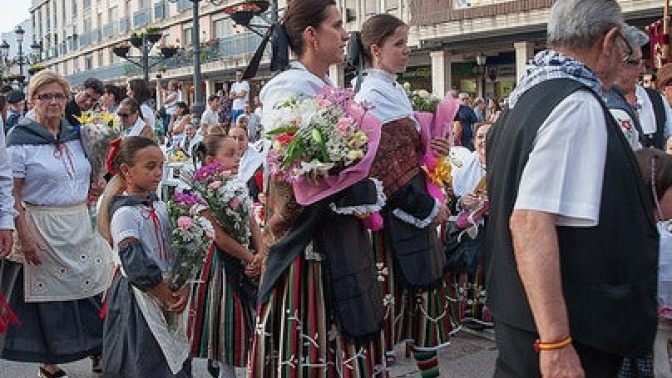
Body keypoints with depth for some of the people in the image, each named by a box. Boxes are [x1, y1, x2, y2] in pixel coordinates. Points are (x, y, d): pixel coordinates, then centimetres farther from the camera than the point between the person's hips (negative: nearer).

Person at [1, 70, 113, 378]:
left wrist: (89, 193, 4)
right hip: (42, 227, -5)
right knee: (47, 295, 3)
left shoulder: (75, 134, 9)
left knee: (93, 289, 8)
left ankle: (98, 353, 23)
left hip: (80, 224, 6)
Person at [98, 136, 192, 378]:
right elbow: (135, 265, -19)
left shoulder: (158, 206, 8)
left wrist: (183, 288, -7)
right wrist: (165, 297, -14)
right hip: (137, 297, -7)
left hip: (167, 290, 7)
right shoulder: (124, 212, -15)